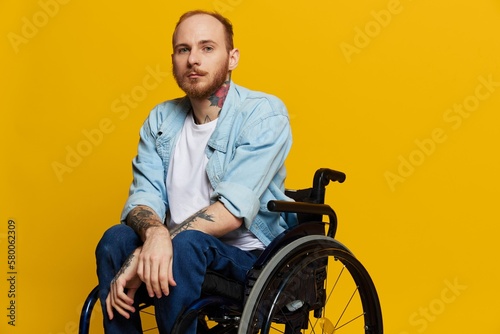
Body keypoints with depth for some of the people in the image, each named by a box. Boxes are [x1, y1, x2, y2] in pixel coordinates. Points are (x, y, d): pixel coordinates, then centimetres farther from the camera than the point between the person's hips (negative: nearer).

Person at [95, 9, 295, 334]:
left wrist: (154, 246, -29)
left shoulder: (264, 114, -11)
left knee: (186, 244, -33)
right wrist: (155, 234, -29)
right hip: (183, 254, 5)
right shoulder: (161, 119, 6)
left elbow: (234, 208, -22)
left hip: (250, 258, -4)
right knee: (117, 238, -23)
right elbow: (144, 196, -4)